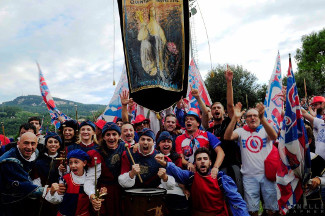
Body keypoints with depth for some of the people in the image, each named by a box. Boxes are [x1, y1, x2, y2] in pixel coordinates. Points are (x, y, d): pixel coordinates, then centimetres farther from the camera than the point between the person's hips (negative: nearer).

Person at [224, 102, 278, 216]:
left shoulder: (265, 129, 5)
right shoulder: (241, 131, 5)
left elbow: (274, 136, -18)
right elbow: (227, 137, -12)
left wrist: (262, 118, -30)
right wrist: (235, 118, -22)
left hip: (267, 173, 0)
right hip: (249, 176, 0)